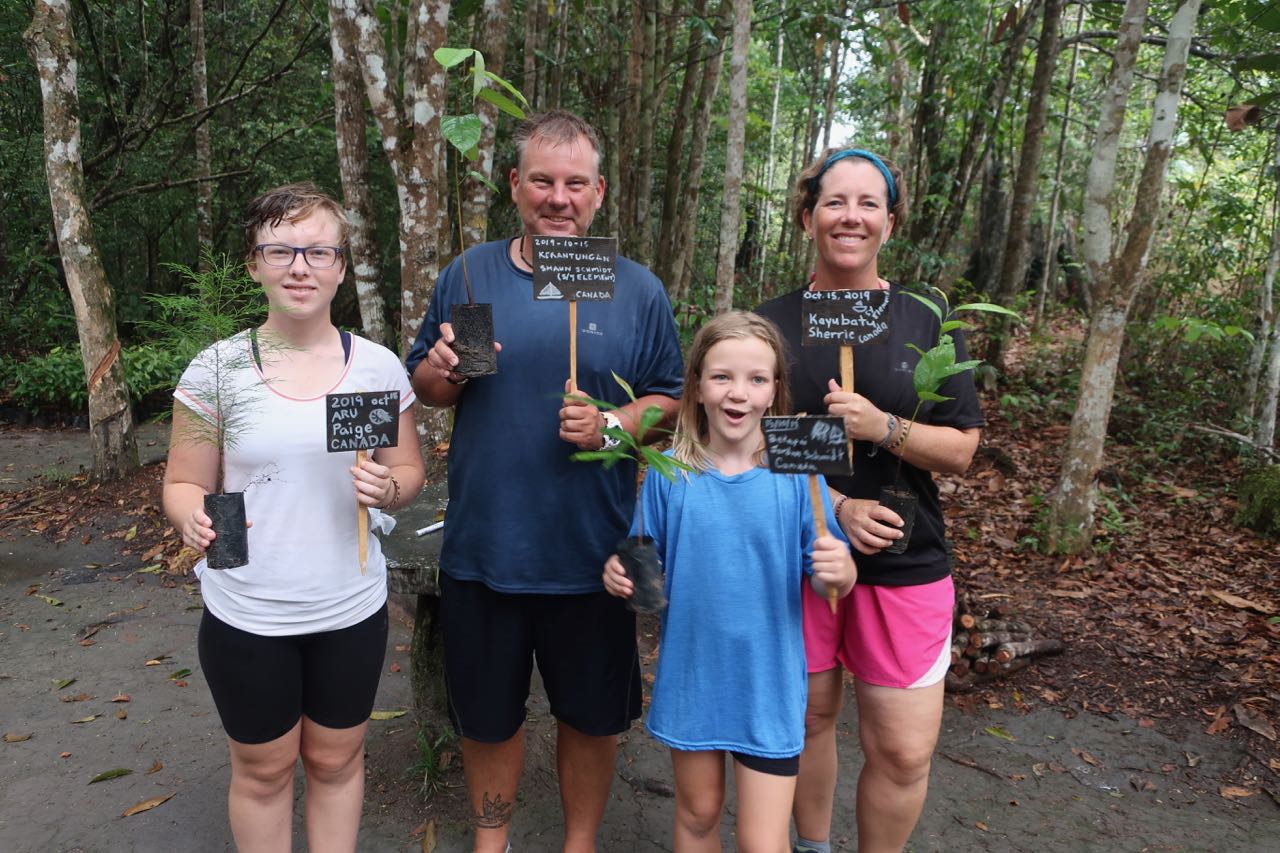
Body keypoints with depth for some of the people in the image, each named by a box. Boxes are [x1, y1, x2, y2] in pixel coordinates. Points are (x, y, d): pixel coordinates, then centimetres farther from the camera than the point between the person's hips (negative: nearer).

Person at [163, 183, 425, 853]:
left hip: (351, 609, 1)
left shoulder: (378, 366, -4)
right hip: (246, 615, -1)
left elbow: (408, 470, 5)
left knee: (335, 760, 19)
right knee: (264, 770, 16)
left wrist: (387, 489, -18)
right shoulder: (215, 369, -8)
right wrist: (193, 516, -23)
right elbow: (184, 485, -1)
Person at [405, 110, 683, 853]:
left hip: (592, 554, -1)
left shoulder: (638, 290, 0)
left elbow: (672, 399, 2)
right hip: (483, 547, 1)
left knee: (592, 716, 15)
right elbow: (422, 383, 10)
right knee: (487, 716, 18)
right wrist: (445, 371, -13)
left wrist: (613, 425, -17)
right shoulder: (468, 276, 3)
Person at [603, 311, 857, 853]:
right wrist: (621, 575, -20)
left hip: (769, 686, -2)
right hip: (690, 676, 2)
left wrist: (840, 572, -28)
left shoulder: (796, 473, -11)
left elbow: (828, 582, -7)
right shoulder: (669, 474, -8)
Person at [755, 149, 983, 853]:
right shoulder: (770, 323, 1)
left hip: (905, 564, 0)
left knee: (904, 751, 0)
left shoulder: (927, 323, 2)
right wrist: (832, 506, -17)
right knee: (809, 718, 13)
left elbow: (960, 450, 0)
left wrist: (883, 427, -19)